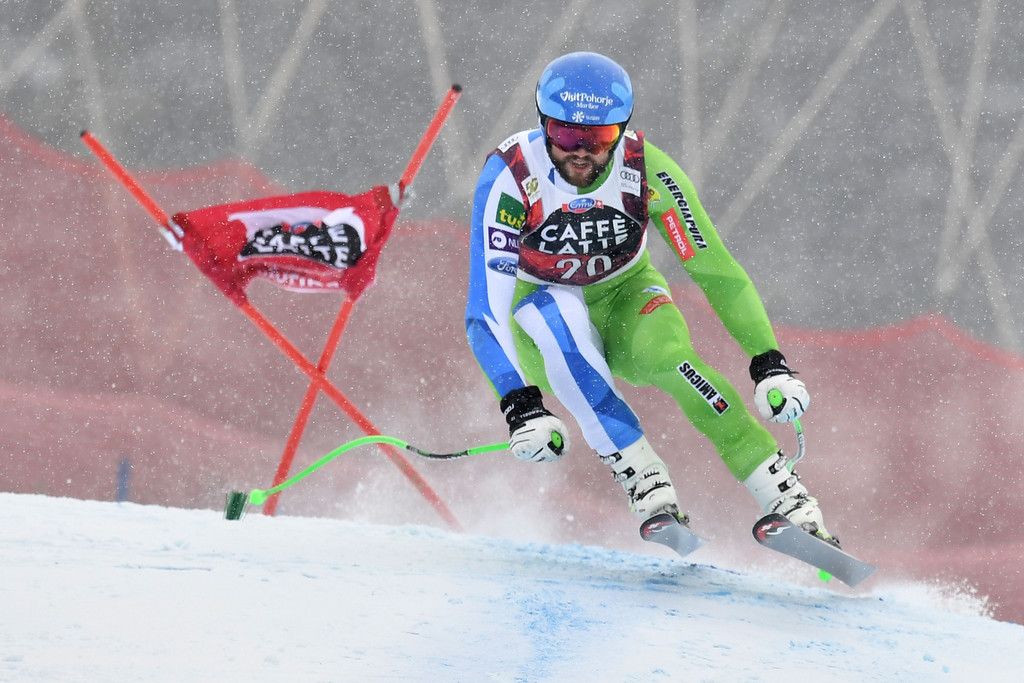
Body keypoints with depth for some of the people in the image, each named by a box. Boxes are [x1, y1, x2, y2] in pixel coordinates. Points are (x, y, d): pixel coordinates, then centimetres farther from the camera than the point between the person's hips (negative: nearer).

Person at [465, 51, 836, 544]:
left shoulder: (646, 169, -22)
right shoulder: (509, 176, -27)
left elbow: (715, 268, -16)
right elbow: (486, 307, -29)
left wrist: (769, 363, -25)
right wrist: (519, 404, -42)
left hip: (625, 299, 1)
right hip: (543, 329, -1)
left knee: (670, 358, -32)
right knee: (558, 313, -36)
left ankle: (789, 501, -29)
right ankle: (645, 486, -34)